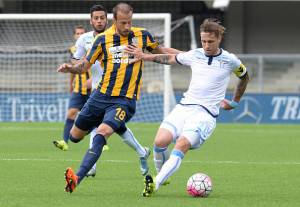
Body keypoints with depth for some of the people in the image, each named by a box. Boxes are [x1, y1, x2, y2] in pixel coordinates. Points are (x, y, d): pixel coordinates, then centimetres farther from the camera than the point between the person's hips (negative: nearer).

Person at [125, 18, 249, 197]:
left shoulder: (230, 61, 1)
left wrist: (234, 102, 24)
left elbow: (245, 77, 20)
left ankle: (155, 184, -35)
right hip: (184, 106, 4)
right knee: (160, 141, -19)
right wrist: (144, 56, 21)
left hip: (206, 113, -4)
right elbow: (170, 58, 26)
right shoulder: (194, 55, 10)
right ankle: (162, 176, 9)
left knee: (182, 145, -28)